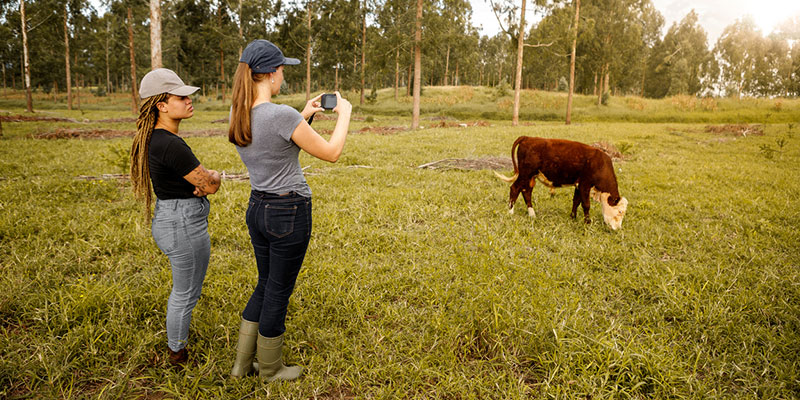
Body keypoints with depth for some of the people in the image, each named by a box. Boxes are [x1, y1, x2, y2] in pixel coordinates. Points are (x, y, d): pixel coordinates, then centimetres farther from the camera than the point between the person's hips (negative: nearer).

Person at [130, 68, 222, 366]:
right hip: (184, 225, -10)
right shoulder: (170, 145, -25)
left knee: (183, 290, 27)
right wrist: (213, 177, 4)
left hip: (169, 219, 10)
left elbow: (198, 174, 12)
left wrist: (204, 177, -10)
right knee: (186, 295, 10)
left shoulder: (155, 138, 7)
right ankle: (178, 353, 30)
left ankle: (177, 343, 45)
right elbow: (211, 184, -19)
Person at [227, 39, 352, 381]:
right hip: (289, 214, -8)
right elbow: (331, 153, -13)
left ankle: (242, 362, 32)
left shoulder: (238, 116, 2)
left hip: (257, 209, 8)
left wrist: (303, 116, 19)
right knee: (278, 292, 9)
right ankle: (270, 368, 30)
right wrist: (344, 114, 1)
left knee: (265, 286, 23)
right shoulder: (282, 115, -23)